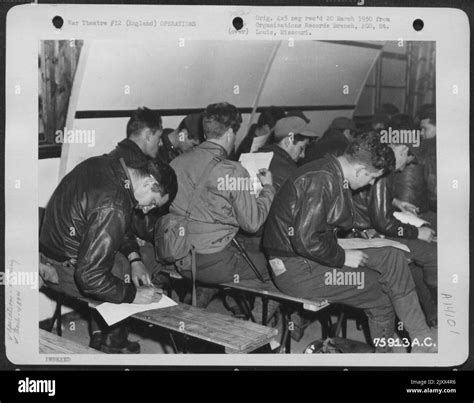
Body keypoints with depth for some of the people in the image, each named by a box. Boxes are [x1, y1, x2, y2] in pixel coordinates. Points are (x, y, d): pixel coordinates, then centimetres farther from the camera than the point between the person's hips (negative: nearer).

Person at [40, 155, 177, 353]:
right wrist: (133, 294, -17)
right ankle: (112, 342, 26)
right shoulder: (113, 209, -31)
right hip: (64, 269, -9)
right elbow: (89, 276, -29)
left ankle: (101, 334, 25)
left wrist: (133, 257, 5)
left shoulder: (105, 163, -3)